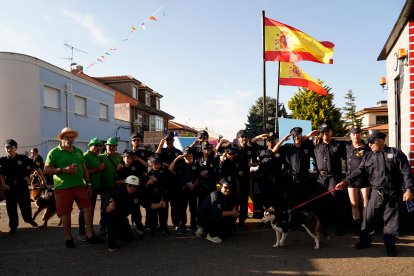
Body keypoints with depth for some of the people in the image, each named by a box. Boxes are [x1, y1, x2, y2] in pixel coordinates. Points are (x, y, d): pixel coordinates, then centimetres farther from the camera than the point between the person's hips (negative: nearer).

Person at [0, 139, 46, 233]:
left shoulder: (23, 158, -9)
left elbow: (36, 167, -3)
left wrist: (43, 179, 0)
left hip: (22, 185, -1)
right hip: (9, 186, 1)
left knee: (25, 204, 5)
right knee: (11, 207, 6)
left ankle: (28, 219, 33)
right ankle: (13, 226, 21)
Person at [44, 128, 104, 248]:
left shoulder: (78, 151, 15)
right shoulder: (54, 152, -2)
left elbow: (84, 169, 19)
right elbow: (46, 170, -7)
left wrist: (89, 184, 13)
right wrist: (64, 170, -18)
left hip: (80, 186, 5)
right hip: (63, 188, -4)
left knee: (88, 208, 1)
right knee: (65, 214, 4)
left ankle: (90, 236, 10)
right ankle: (68, 238, 20)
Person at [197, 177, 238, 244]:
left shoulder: (229, 196, 0)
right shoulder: (215, 195, -25)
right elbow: (218, 213, -35)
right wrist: (232, 213, -26)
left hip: (213, 217, 9)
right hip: (204, 218, -9)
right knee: (224, 219, -29)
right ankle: (212, 235, -5)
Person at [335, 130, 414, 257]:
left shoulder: (395, 153, -3)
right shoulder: (368, 156, 8)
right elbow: (359, 171, 1)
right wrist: (346, 181, -12)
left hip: (393, 193, -3)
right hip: (376, 192, 3)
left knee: (391, 219, 5)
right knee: (368, 217, 5)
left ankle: (390, 244, 20)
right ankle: (365, 240, 21)